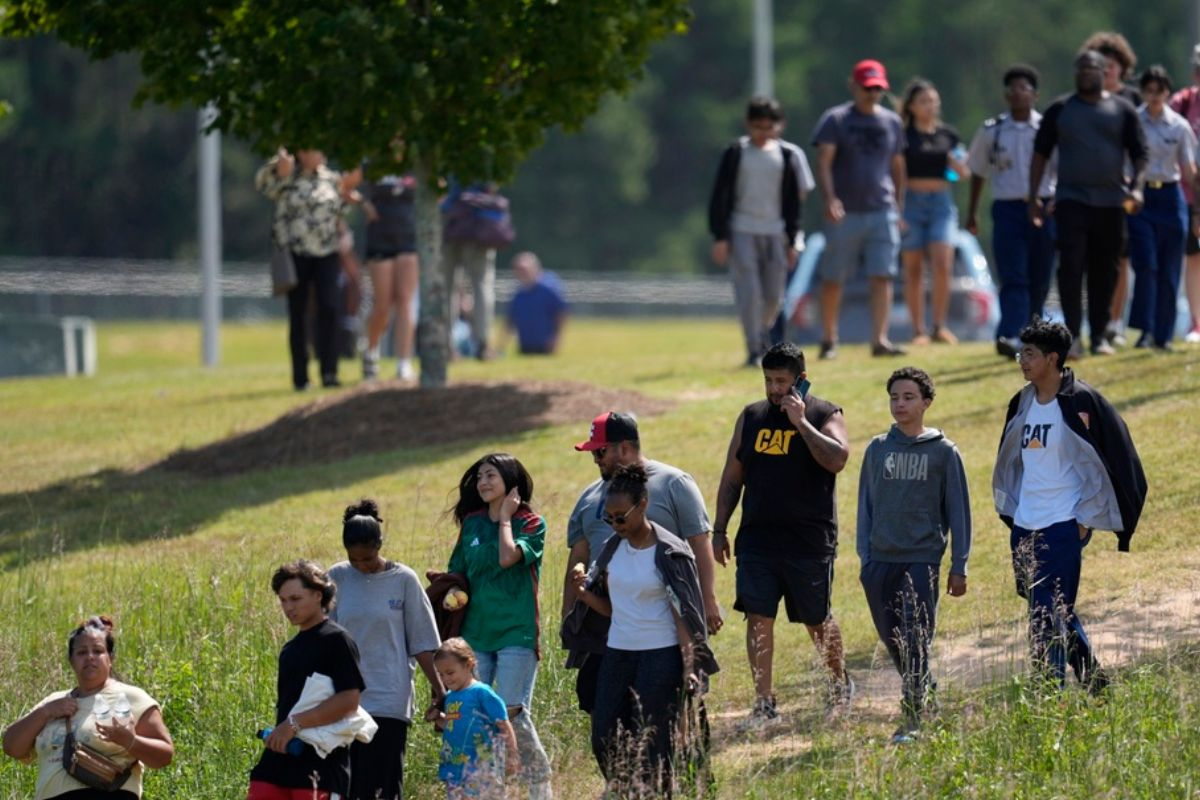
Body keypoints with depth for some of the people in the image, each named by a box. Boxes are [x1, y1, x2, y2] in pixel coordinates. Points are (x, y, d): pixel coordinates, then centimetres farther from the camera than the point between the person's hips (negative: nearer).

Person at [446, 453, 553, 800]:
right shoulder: (472, 523, 13)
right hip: (475, 634, 5)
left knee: (514, 715, -11)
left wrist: (505, 518, -7)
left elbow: (508, 557, -20)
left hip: (515, 632, -5)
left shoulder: (531, 524, -2)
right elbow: (458, 574, 19)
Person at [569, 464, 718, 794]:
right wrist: (586, 594, -6)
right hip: (617, 654, 6)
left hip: (661, 655, -6)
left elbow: (684, 614, -11)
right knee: (605, 741, 4)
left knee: (654, 745, -4)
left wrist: (689, 666, -18)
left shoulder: (669, 553, -11)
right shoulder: (613, 548, 7)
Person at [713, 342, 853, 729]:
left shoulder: (824, 415, -2)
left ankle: (840, 683, 34)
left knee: (817, 620, 10)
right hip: (757, 537, 3)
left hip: (810, 540, -3)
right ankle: (764, 703, -3)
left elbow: (837, 459, -22)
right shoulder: (751, 417, 10)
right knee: (758, 617, -6)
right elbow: (731, 478, 14)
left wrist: (800, 421, -21)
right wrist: (719, 530, 10)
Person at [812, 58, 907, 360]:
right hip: (844, 212, -3)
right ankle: (829, 340, 15)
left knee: (882, 276, -8)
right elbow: (823, 162, -9)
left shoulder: (892, 122, 12)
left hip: (882, 212, 3)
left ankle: (879, 340, -11)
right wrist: (830, 199, -23)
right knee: (833, 279, 4)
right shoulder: (835, 120, -1)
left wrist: (899, 208, 14)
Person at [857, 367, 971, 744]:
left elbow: (958, 511, 3)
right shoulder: (877, 450, 9)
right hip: (881, 561, 4)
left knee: (915, 641, -9)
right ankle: (927, 690, 28)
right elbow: (866, 505, 13)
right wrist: (865, 559, 7)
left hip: (923, 560, -4)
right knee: (893, 640, 8)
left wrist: (959, 567, 0)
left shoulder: (943, 452, 1)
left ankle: (913, 719, -6)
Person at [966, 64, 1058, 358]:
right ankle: (1010, 336, -23)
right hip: (1007, 209, 0)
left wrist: (1057, 199, -15)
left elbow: (1063, 170, 3)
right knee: (1013, 278, -12)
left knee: (1039, 280, 6)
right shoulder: (991, 132, 7)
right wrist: (972, 212, 18)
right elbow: (978, 172, 17)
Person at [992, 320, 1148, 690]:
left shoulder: (1082, 403, -10)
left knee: (1049, 615, -12)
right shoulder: (1022, 404, 11)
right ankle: (1094, 680, 28)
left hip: (1063, 527, -7)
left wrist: (1087, 519, -10)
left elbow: (1116, 459, -8)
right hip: (1024, 528, 7)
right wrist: (1010, 512, 17)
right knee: (1057, 614, 14)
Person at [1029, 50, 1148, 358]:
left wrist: (1136, 187, -10)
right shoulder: (1059, 110, 6)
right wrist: (1033, 197, 2)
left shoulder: (1122, 110, 6)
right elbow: (1040, 154, 9)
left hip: (1111, 202, 1)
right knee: (1071, 266, -14)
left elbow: (1139, 154, 6)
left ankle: (1099, 336, 14)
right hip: (1072, 199, -1)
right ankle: (1073, 336, -14)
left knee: (1105, 271, 5)